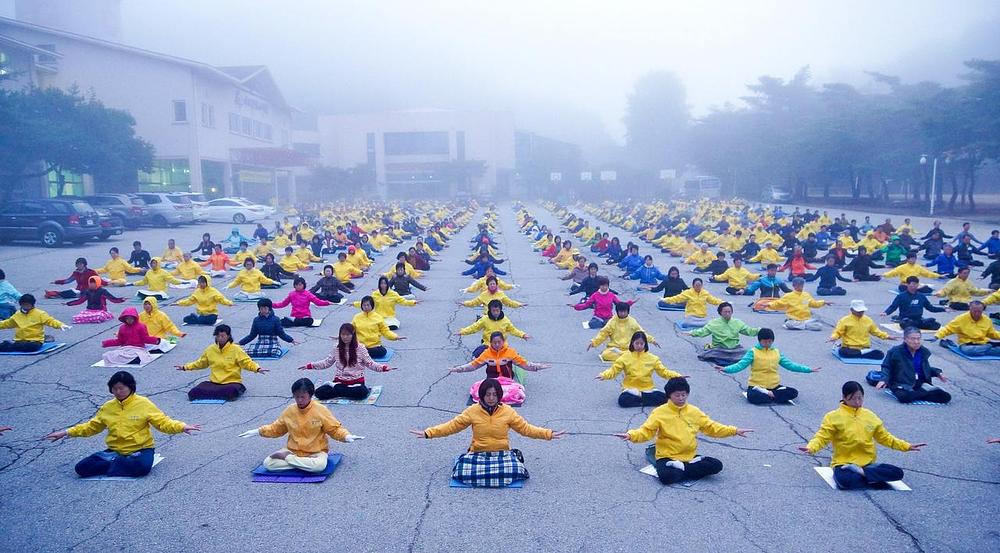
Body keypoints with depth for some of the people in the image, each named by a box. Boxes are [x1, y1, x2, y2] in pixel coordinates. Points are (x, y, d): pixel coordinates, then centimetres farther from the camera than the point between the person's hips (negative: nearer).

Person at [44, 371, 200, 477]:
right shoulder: (107, 407, 7)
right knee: (82, 468, -15)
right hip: (115, 451, 3)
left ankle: (112, 464, -11)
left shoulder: (143, 403, -6)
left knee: (143, 466, -37)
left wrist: (182, 427, -25)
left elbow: (163, 422, -8)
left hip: (140, 449, -3)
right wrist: (67, 432, 12)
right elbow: (91, 427, 18)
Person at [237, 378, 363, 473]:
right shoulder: (289, 410, 0)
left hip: (316, 452, -3)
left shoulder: (321, 410, -11)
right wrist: (258, 431, 4)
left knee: (320, 465, -38)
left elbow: (335, 429, -7)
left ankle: (286, 458, -16)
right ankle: (307, 463, -17)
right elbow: (276, 429, 14)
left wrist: (346, 436, -25)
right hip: (293, 450, 3)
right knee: (268, 463, -19)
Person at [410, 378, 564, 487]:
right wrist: (428, 433, -8)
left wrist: (549, 434, -7)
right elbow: (452, 426, -1)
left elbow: (525, 428, 1)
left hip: (502, 453, 0)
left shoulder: (508, 411, -3)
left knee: (515, 471, -31)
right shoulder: (472, 411, -4)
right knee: (463, 472, -29)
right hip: (478, 453, 1)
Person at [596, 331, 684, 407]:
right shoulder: (625, 357, 0)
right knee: (623, 400, -35)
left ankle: (638, 396, -14)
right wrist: (604, 375, -26)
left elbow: (663, 371, 5)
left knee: (663, 398, -26)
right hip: (630, 389, -2)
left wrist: (677, 376, -11)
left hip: (648, 389, 2)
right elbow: (614, 369, -6)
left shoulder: (652, 358, 6)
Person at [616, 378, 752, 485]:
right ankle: (687, 468, -8)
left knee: (716, 465, -17)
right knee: (667, 477, -37)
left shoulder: (694, 412, 7)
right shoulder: (660, 412, -6)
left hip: (690, 456, 5)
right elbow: (646, 431, -11)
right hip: (667, 457, -5)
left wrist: (734, 431, 6)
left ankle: (681, 468, -11)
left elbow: (711, 427, 13)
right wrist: (631, 435, -30)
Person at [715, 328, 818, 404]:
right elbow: (741, 364, -10)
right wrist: (725, 369, -27)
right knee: (752, 397, -37)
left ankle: (767, 394, -15)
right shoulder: (753, 352, -2)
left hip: (774, 386, 5)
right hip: (756, 386, -5)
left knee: (793, 392, -17)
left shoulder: (777, 352, 11)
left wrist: (809, 370, 9)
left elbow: (790, 364, 13)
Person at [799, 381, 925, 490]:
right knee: (845, 481, -39)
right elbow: (822, 437, -11)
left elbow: (885, 438, 20)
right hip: (844, 464, -5)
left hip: (867, 464, 5)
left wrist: (907, 446, 12)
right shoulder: (833, 417, -4)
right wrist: (811, 448, -32)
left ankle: (860, 472, -14)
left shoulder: (870, 416, 11)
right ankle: (873, 480, -14)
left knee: (898, 473, -18)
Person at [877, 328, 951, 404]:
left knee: (945, 397, -16)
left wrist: (938, 373, 8)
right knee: (904, 397, -40)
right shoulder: (895, 351, -6)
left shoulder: (924, 351, 9)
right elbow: (886, 367, 5)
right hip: (902, 384, -4)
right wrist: (884, 380, -13)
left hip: (921, 384, 4)